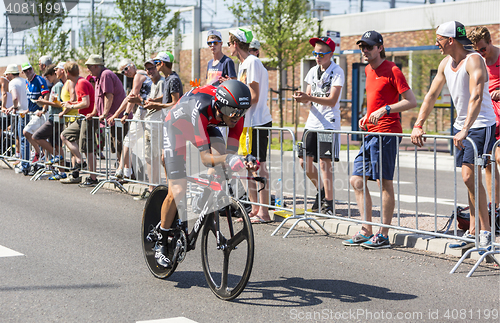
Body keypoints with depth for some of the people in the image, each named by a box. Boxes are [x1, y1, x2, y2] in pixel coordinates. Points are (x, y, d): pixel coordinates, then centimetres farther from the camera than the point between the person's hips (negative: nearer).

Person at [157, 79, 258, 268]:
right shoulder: (201, 109, -43)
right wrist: (228, 159, -62)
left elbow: (231, 151, -25)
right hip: (177, 127, -5)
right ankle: (162, 246, 6)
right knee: (177, 192, -12)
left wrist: (243, 161, -47)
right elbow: (205, 158, -44)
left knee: (222, 160, -27)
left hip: (207, 127, 5)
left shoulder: (235, 111, -27)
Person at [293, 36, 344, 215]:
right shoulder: (313, 71, 13)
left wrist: (309, 98, -24)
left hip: (329, 122, -7)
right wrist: (301, 98, -9)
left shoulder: (337, 72, -7)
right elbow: (309, 99, 15)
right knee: (305, 161, 4)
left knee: (324, 162, -9)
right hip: (313, 121, 7)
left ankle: (329, 203, -3)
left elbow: (332, 101, -15)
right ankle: (321, 190, 27)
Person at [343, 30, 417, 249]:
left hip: (387, 133, -9)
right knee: (357, 180, 7)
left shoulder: (392, 70, -9)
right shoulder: (368, 70, 17)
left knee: (384, 182, -5)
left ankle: (383, 235, 0)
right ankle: (367, 231, 14)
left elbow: (411, 102, -13)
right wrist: (366, 117, 14)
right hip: (371, 133, 9)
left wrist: (384, 110, -21)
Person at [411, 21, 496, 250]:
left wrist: (465, 130, -40)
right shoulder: (445, 63, 7)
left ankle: (486, 231, -10)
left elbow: (476, 97, -31)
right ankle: (473, 231, 14)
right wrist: (418, 126, 4)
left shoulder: (474, 60, -19)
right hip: (461, 125, 8)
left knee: (469, 175, -16)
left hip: (481, 125, -8)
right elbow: (431, 95, 12)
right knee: (469, 178, 8)